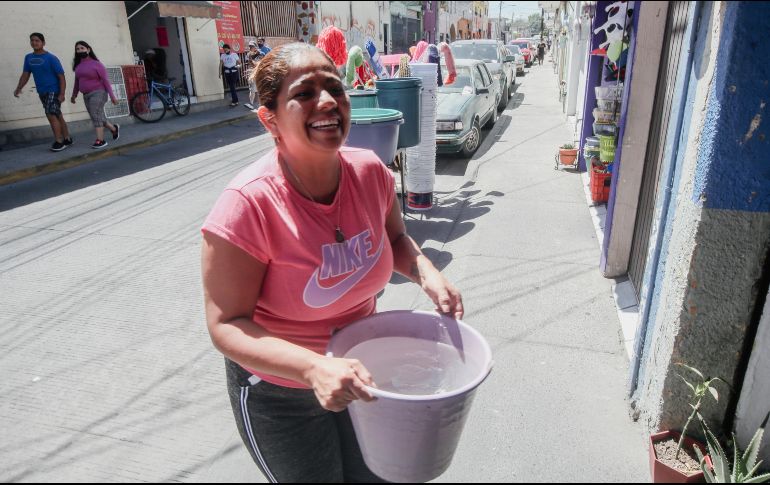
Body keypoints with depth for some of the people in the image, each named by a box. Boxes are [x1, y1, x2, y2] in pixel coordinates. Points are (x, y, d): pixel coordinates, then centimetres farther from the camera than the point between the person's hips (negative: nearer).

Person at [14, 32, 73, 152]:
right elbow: (25, 74, 11)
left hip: (54, 91, -6)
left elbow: (61, 76, -11)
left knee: (51, 114, -15)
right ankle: (67, 139, 18)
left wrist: (62, 94, -19)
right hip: (42, 92, 6)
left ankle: (59, 141, -9)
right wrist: (18, 88, -3)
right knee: (57, 116, 11)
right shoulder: (28, 58, 8)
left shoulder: (51, 58, -9)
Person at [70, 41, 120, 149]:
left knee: (96, 115, -16)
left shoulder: (96, 63, -7)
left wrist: (112, 96, -15)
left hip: (98, 93, -7)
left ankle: (100, 140, -16)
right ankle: (114, 129, 32)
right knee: (98, 117, 9)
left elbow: (105, 80, -10)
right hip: (86, 95, 7)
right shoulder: (78, 65, 11)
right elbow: (77, 81, 22)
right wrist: (74, 94, 26)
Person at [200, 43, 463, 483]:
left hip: (357, 372, 5)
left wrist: (426, 273, -15)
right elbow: (227, 325, -25)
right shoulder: (248, 203, -29)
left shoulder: (370, 171, -14)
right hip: (280, 393, -4)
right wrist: (315, 368, -38)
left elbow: (395, 238, 5)